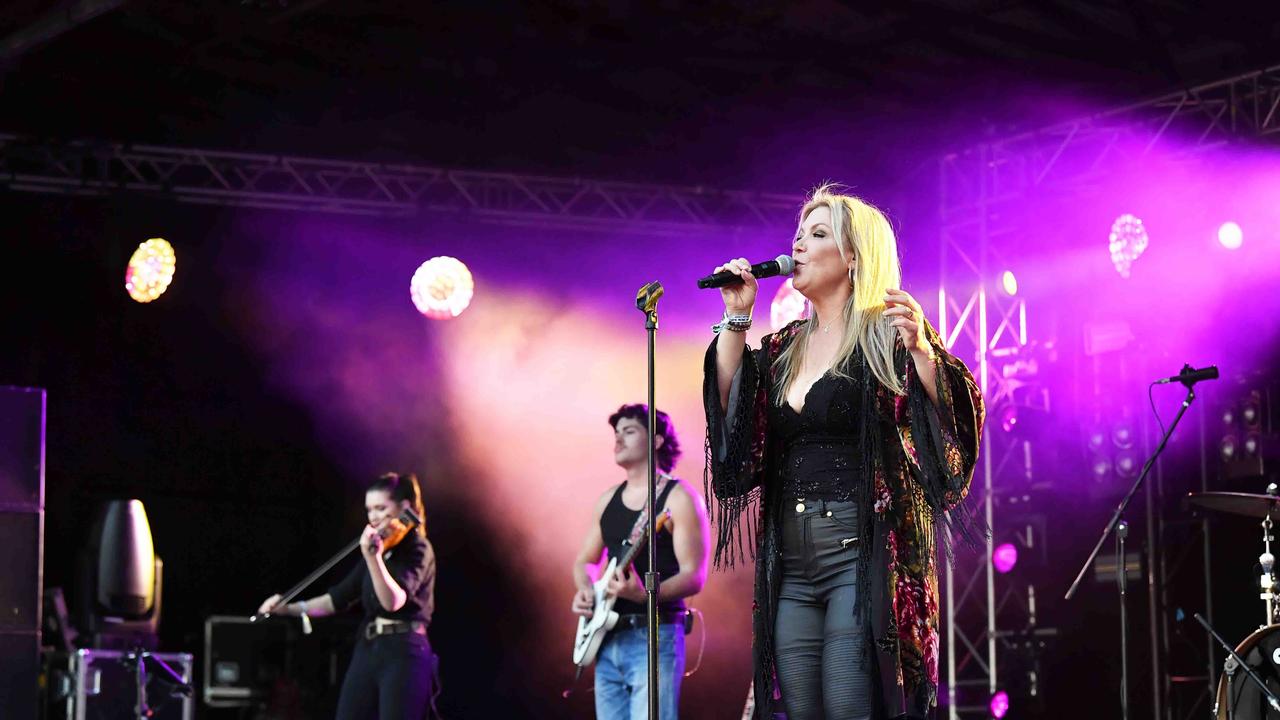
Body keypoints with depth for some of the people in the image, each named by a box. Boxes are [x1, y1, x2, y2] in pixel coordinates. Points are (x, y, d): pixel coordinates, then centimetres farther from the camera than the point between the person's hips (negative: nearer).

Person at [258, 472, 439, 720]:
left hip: (404, 655, -8)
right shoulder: (378, 548, 16)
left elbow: (393, 601, -23)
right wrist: (289, 608, 10)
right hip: (367, 650, 8)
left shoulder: (416, 549, -7)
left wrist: (372, 558, -36)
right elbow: (340, 597, 19)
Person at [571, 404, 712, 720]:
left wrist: (643, 594, -28)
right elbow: (584, 560, 24)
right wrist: (585, 591, 1)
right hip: (608, 638, 7)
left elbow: (694, 577, -11)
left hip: (655, 636, -7)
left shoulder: (679, 498, -5)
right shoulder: (608, 499, 16)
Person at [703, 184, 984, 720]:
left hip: (862, 556, -6)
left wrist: (921, 350, -27)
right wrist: (736, 319, 3)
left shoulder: (887, 336, -2)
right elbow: (731, 413, 6)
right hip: (791, 566, 6)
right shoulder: (783, 349, 17)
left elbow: (953, 425, -11)